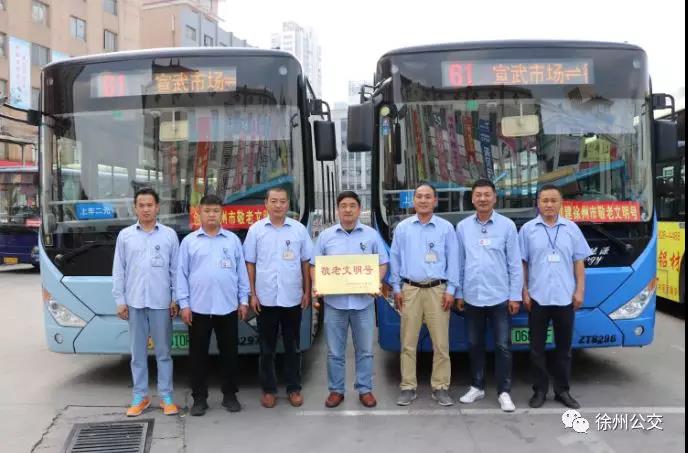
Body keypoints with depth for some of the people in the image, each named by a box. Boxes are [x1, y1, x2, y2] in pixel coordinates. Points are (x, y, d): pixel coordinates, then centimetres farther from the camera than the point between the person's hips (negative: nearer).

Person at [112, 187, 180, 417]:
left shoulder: (169, 234, 3)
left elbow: (176, 269, 3)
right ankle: (140, 397, 20)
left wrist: (176, 299, 0)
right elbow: (118, 271, 7)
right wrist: (120, 300, 2)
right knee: (137, 352, 9)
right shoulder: (125, 235, 6)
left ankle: (166, 397, 15)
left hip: (161, 302, -1)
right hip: (134, 302, 1)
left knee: (163, 352, 6)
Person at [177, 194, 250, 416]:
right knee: (198, 354, 7)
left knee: (229, 353, 9)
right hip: (198, 308, 0)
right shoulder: (189, 241, 4)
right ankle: (199, 398, 19)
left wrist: (243, 300, 5)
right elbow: (182, 274, 3)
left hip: (228, 307, 1)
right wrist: (184, 304, -3)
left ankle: (229, 395, 22)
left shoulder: (233, 239, 6)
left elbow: (241, 271, 7)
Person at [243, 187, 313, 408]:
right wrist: (252, 294, -1)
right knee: (267, 348, 9)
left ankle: (294, 388, 23)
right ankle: (269, 390, 22)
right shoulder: (256, 230, 1)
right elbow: (250, 263, 4)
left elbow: (306, 262, 7)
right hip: (265, 299, 0)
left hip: (293, 298, 1)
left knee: (292, 347, 10)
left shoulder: (299, 229, 2)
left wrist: (307, 292, 4)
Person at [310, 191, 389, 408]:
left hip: (363, 302, 0)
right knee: (335, 352, 9)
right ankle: (336, 390, 23)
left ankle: (365, 389, 24)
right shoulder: (326, 235, 5)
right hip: (334, 302, 0)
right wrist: (316, 285, -10)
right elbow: (314, 265, 8)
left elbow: (383, 263, 6)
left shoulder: (371, 235, 4)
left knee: (365, 350, 10)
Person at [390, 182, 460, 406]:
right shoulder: (402, 227, 8)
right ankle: (408, 387, 13)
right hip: (410, 290, 1)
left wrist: (450, 290, -2)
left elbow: (453, 260, 4)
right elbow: (395, 259, 9)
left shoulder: (446, 228, 5)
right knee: (408, 343, 4)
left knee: (441, 343, 1)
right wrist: (396, 288, 4)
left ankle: (440, 387, 13)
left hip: (437, 290, -1)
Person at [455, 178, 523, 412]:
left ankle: (504, 392, 14)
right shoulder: (462, 227, 4)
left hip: (500, 297, -2)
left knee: (503, 346, 2)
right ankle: (477, 387, 27)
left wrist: (515, 296, -5)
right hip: (472, 298, 2)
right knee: (475, 345, 13)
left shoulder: (507, 225, -2)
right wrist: (458, 293, 6)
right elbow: (459, 263, 7)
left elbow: (515, 263, -2)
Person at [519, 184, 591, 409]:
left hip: (565, 298, 1)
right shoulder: (528, 229, 1)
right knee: (537, 347, 6)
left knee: (564, 347, 10)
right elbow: (522, 263, 1)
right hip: (537, 298, -1)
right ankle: (540, 390, 17)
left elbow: (578, 262, 7)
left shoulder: (571, 228, 5)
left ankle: (562, 390, 22)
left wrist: (580, 291, 0)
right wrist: (524, 292, -3)